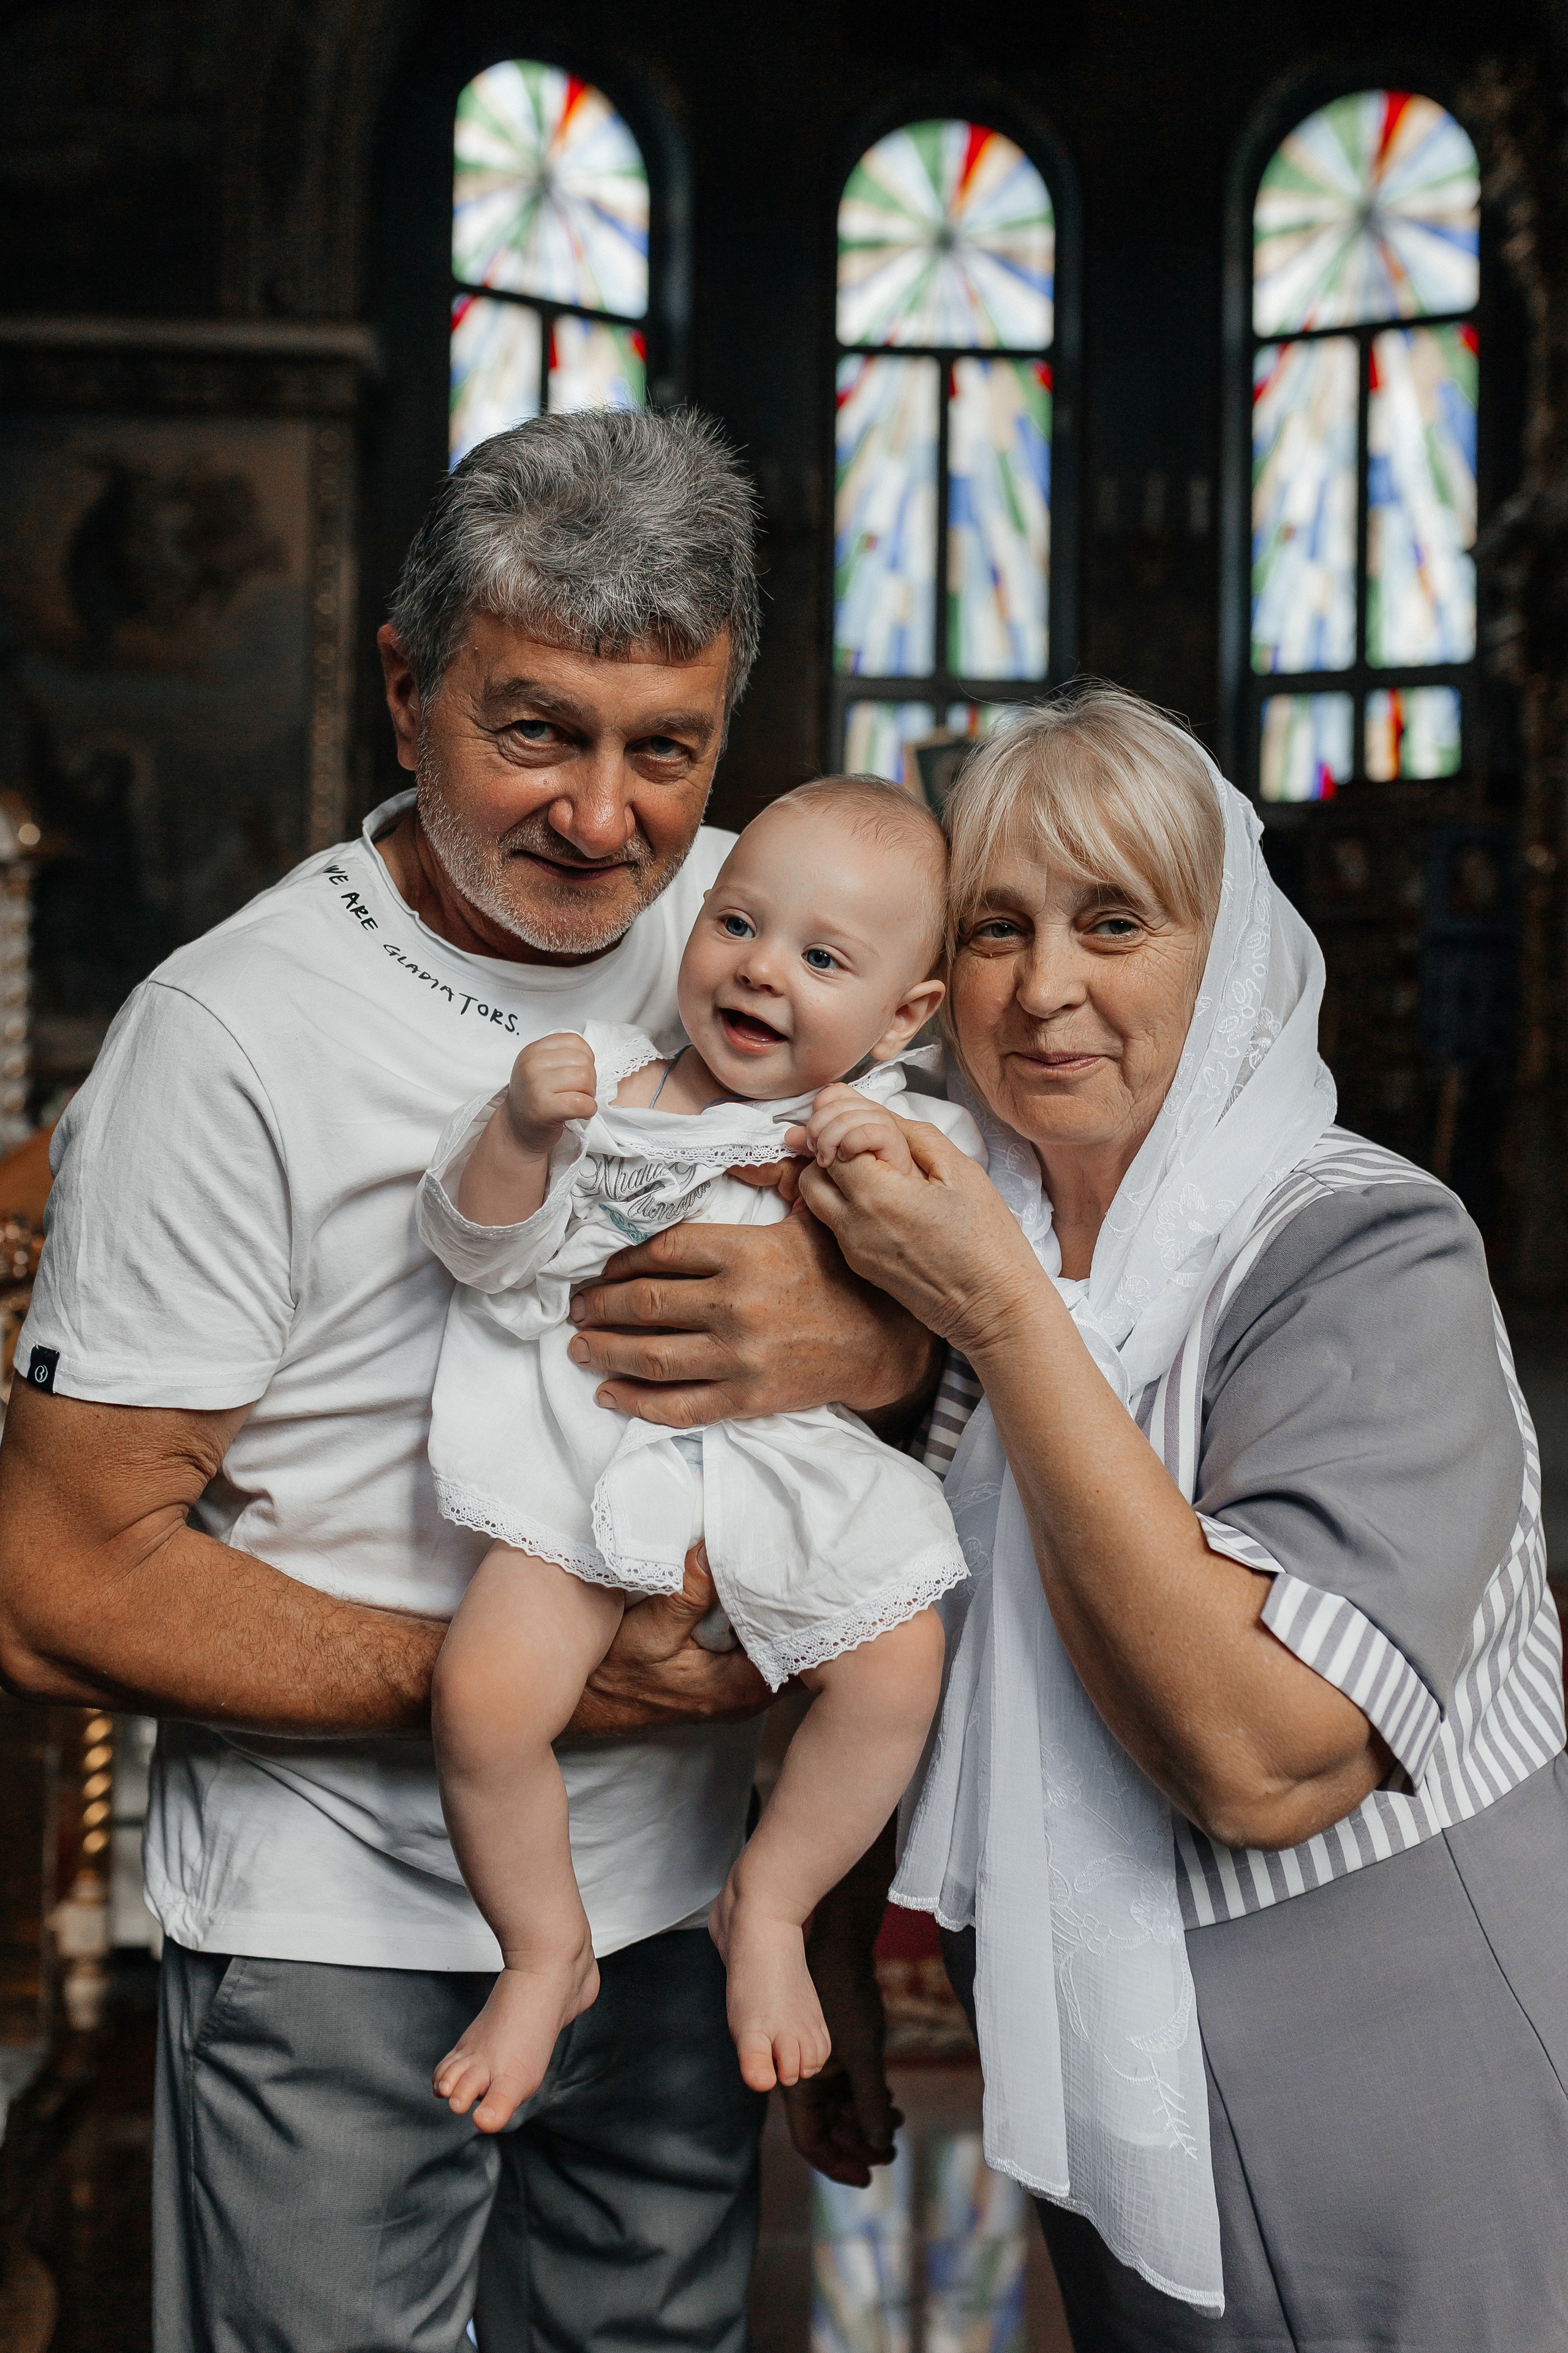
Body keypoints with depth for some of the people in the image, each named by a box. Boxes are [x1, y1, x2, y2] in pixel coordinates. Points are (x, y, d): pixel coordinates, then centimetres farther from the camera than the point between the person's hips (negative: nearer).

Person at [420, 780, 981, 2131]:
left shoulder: (905, 1133, 3)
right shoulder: (604, 1083, 1)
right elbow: (480, 1248, -2)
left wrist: (898, 1182, -21)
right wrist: (519, 1132, -21)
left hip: (790, 1458, 1)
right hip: (591, 1455, -1)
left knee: (899, 1664, -16)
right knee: (487, 1693, -17)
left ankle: (767, 1909, 12)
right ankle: (546, 1955, 11)